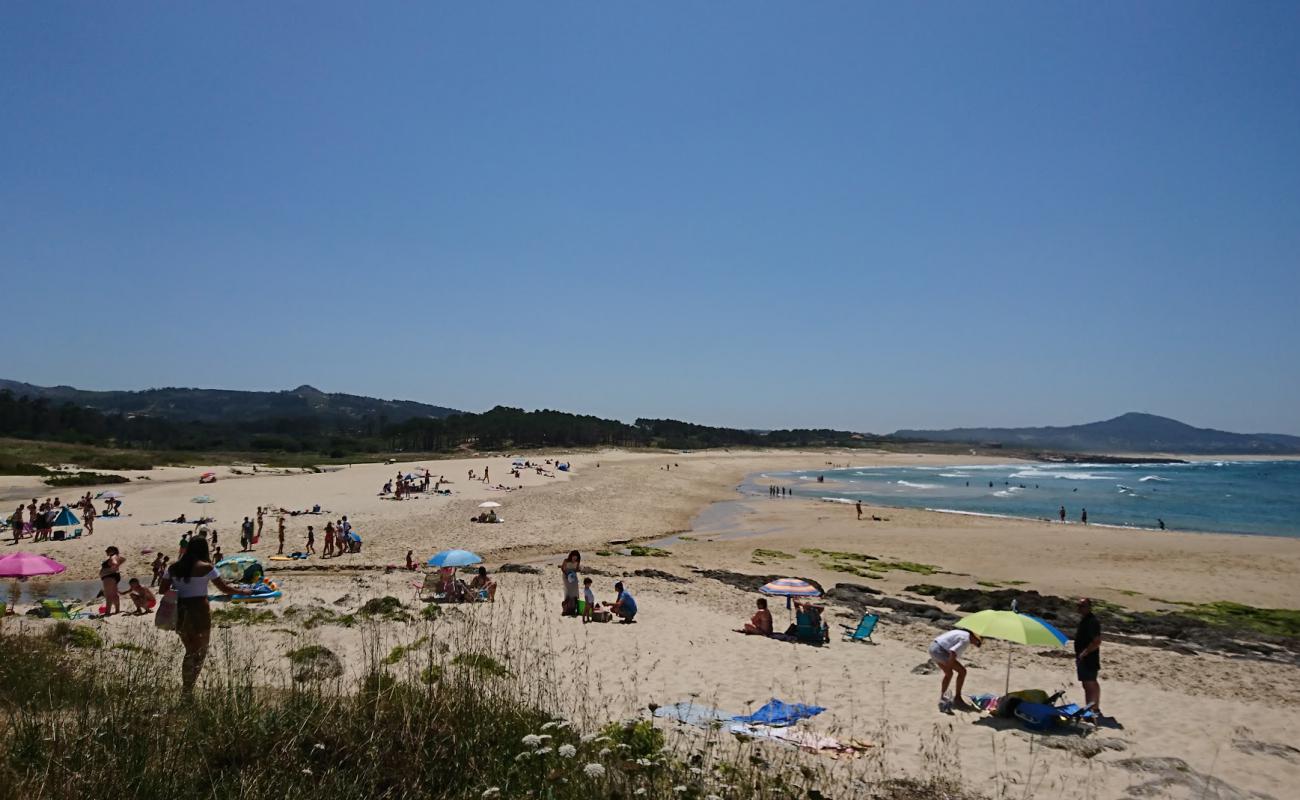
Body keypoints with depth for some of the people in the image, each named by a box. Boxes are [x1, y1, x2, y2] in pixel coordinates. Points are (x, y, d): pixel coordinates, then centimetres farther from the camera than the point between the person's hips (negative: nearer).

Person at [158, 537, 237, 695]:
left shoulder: (174, 568, 6)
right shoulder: (206, 567, -7)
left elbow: (162, 589, 8)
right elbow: (224, 588, -4)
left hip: (179, 612, 5)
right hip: (199, 611, -5)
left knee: (190, 651, 18)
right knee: (200, 652, 6)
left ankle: (185, 689, 18)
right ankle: (188, 690, 0)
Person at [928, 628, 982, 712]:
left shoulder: (963, 633, 18)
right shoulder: (966, 640, -11)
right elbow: (953, 652, -24)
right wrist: (948, 666, -16)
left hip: (933, 647, 10)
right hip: (939, 650, -10)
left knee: (949, 674, 19)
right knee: (962, 671, -2)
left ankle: (942, 697, 17)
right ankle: (957, 698, 2)